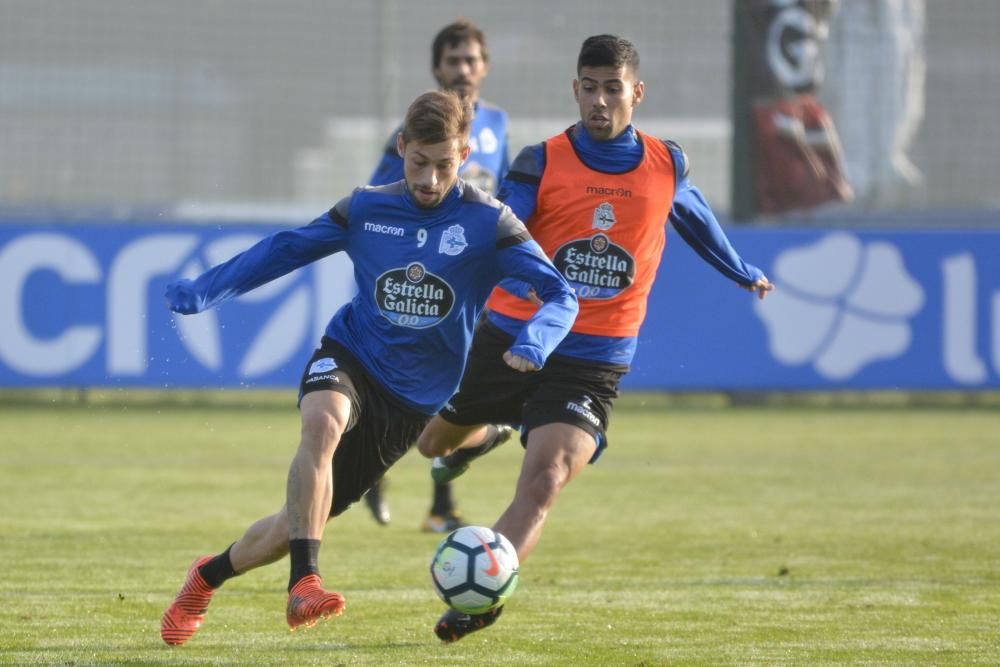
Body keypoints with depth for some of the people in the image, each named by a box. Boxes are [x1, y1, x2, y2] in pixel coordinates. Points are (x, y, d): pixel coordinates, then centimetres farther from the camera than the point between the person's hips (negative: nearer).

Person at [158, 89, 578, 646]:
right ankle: (305, 582, -41)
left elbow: (560, 295, -14)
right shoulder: (368, 209, 0)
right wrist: (205, 291, 4)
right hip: (349, 357, 0)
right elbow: (287, 249, 12)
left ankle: (209, 575, 32)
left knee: (297, 526, 3)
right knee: (323, 423, -39)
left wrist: (533, 343, -35)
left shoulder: (487, 223, -8)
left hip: (412, 398, 0)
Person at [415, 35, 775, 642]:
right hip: (512, 336, 1)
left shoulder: (667, 166, 2)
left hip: (593, 362, -1)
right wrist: (533, 284, -40)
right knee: (434, 443, 21)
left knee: (543, 483, -23)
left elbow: (695, 217, 24)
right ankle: (478, 438, 59)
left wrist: (743, 272, 40)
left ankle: (478, 601, -27)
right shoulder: (543, 162, -6)